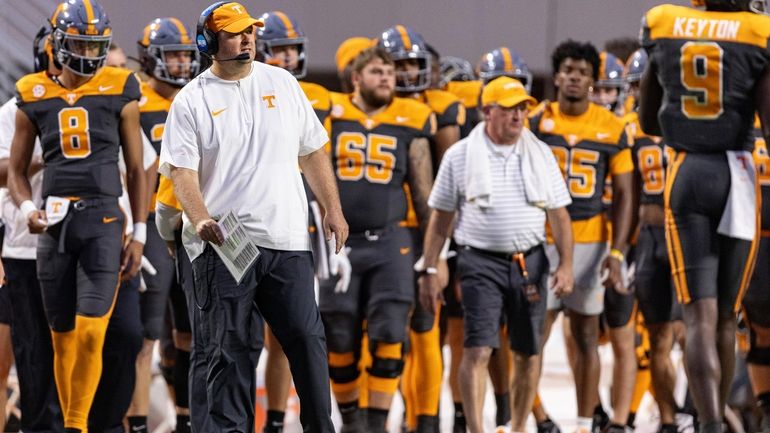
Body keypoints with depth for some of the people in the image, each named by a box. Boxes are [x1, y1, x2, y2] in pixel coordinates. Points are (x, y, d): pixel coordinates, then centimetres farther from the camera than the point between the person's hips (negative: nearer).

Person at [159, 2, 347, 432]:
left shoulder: (282, 83, 12)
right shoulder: (191, 101, 1)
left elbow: (312, 152, 18)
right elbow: (181, 170, -6)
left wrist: (333, 209, 13)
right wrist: (200, 221, -23)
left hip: (287, 239, 3)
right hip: (223, 246, -2)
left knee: (306, 337, 1)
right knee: (229, 349, -1)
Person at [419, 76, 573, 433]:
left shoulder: (540, 154, 8)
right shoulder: (460, 156, 1)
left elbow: (558, 214, 11)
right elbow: (440, 219, 5)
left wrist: (565, 265, 0)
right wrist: (430, 272, 1)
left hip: (529, 262, 3)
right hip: (481, 262, -3)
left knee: (528, 354, 7)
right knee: (478, 349, -13)